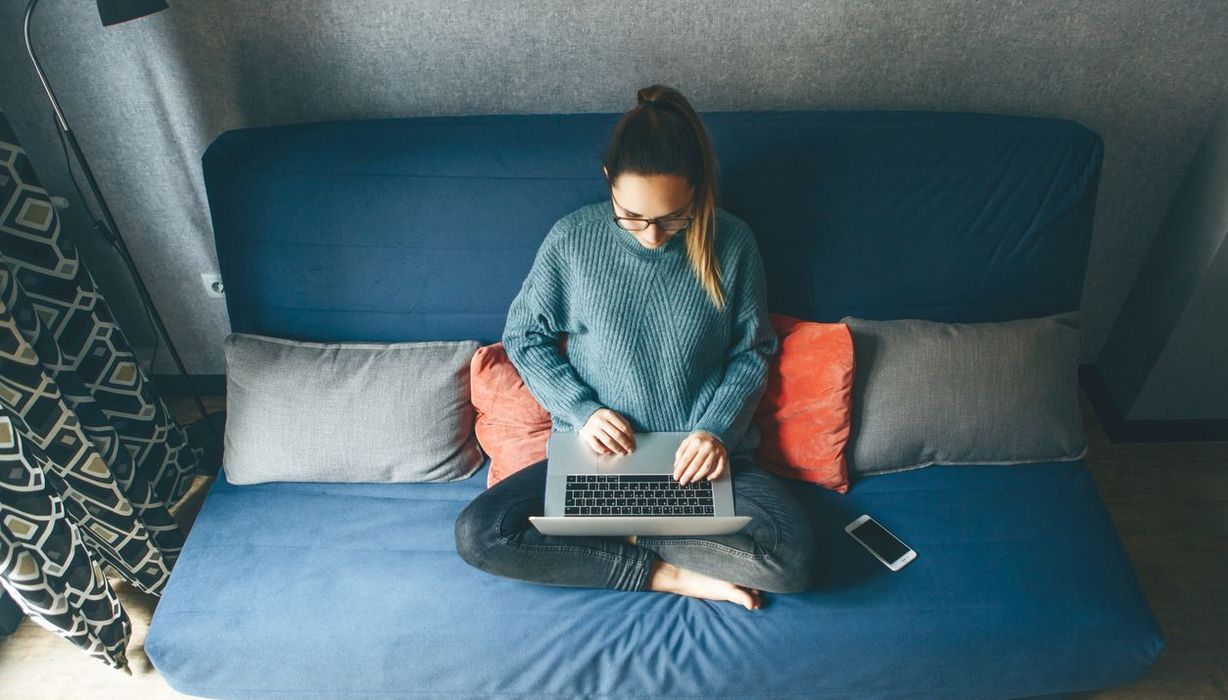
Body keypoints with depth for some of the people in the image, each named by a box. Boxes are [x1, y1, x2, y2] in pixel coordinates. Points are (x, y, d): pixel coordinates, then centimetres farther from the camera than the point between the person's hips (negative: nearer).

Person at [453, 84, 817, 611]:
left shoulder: (731, 244, -8)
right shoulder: (572, 239, -8)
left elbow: (753, 351, 3)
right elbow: (524, 336, 3)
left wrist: (717, 429, -13)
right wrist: (581, 410, -11)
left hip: (703, 455, 0)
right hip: (596, 450, 1)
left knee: (792, 555, -25)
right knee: (477, 534, -20)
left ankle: (620, 533, -6)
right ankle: (668, 575, -13)